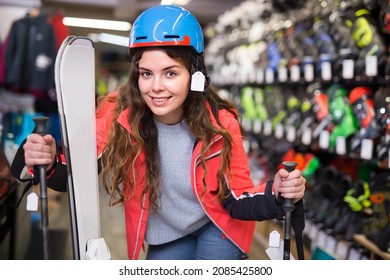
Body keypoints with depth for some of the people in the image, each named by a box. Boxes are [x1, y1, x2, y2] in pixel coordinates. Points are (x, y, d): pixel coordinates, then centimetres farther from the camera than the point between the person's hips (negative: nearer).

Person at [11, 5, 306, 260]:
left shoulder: (220, 123, -25)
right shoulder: (119, 114, -24)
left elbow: (238, 201, -17)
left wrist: (275, 195, -37)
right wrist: (48, 164, -42)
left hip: (217, 227, -1)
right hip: (165, 237, 2)